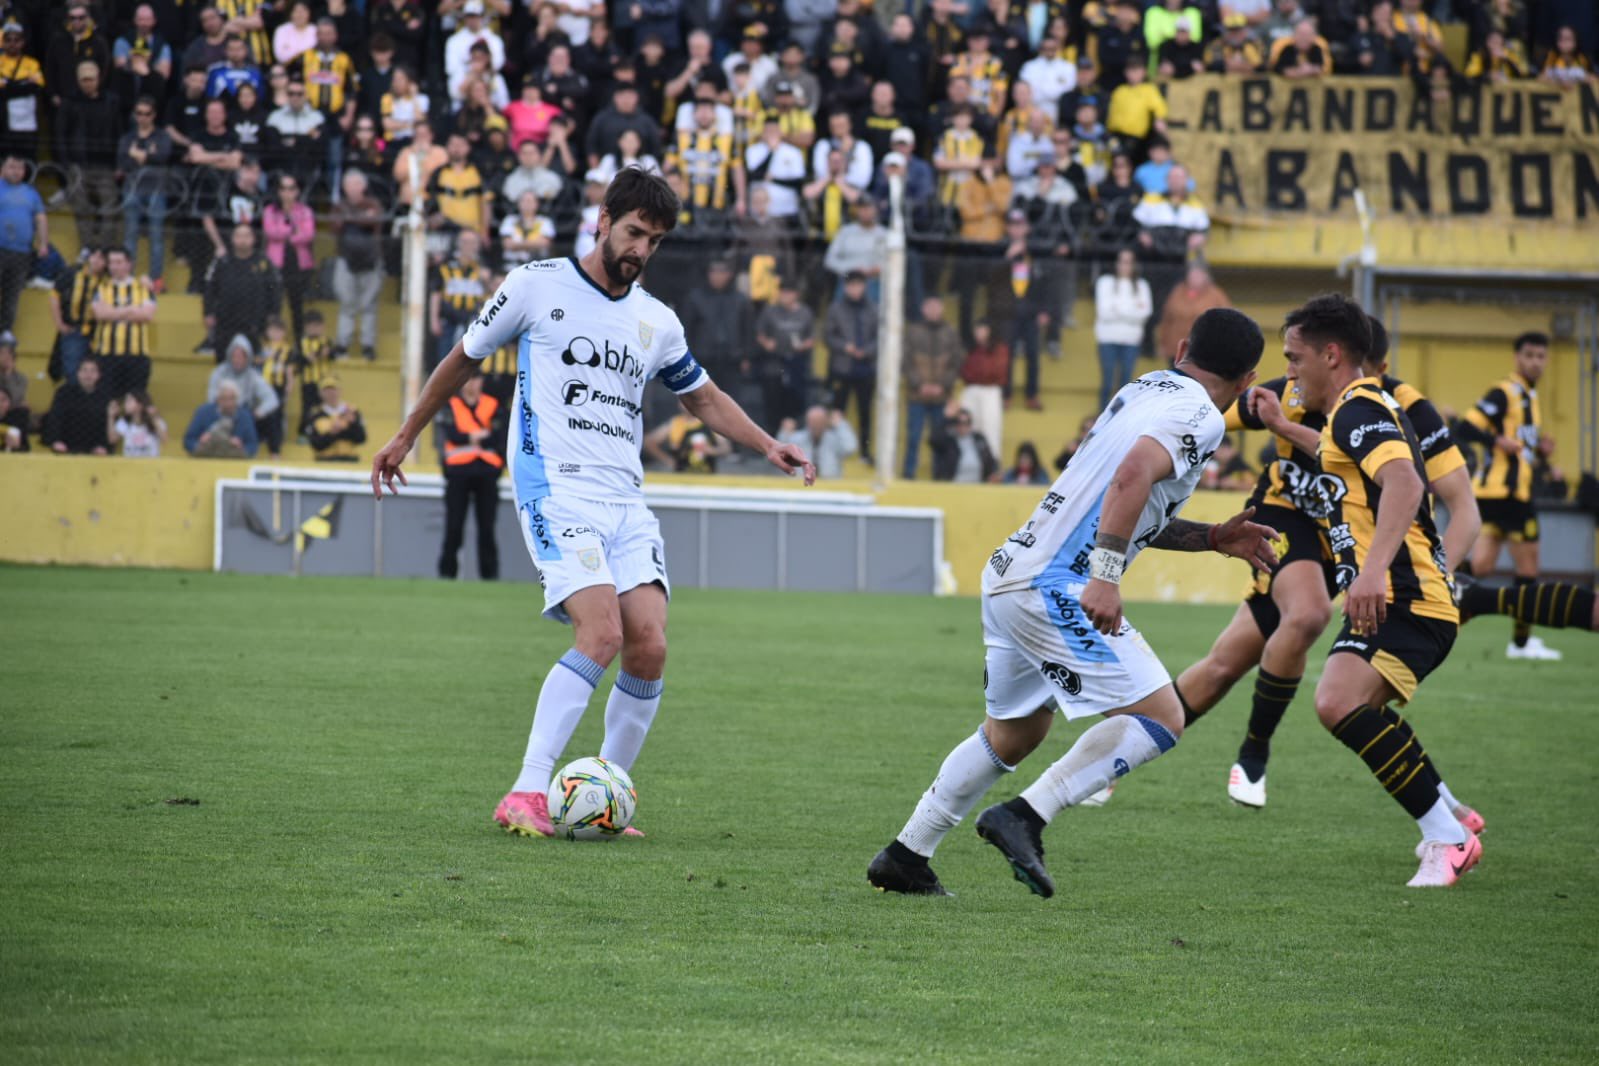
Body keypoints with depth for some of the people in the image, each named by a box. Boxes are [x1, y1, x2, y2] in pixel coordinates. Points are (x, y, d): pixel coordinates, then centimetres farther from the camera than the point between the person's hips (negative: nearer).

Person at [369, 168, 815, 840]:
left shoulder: (656, 321, 15)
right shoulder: (537, 286, 1)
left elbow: (704, 398, 28)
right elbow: (464, 359, 13)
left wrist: (767, 446, 12)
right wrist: (405, 438, 20)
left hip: (626, 500, 5)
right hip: (556, 488, -5)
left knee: (650, 646, -11)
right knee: (602, 634, -23)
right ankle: (526, 795, -21)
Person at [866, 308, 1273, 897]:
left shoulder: (1146, 388, 19)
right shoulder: (1200, 416, -7)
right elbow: (1133, 476, -26)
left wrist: (1212, 538, 22)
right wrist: (1105, 577, -29)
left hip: (1012, 569, 9)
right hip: (1056, 587, -9)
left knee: (1012, 734, 25)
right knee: (1161, 717, -10)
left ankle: (904, 856, 28)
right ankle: (1024, 818, -16)